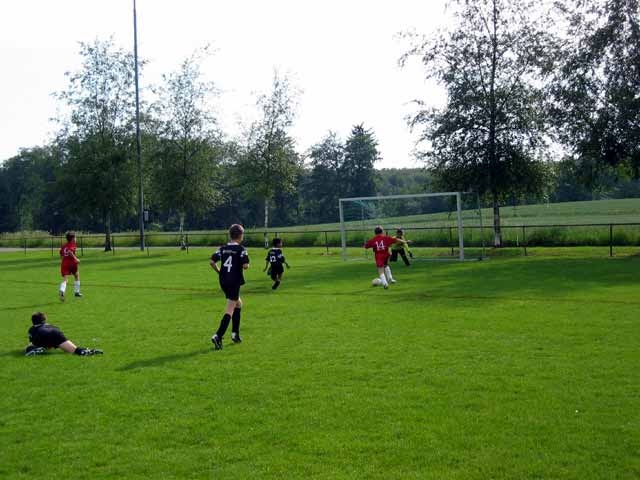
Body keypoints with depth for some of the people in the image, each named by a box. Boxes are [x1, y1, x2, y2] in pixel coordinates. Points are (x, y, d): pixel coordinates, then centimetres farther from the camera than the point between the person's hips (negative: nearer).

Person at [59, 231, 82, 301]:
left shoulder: (63, 246, 15)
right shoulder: (73, 245, -2)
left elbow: (61, 255, 16)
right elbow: (70, 252, -21)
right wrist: (76, 259, -19)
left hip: (64, 263, 4)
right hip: (72, 263, -4)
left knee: (64, 279, -5)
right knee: (77, 277, 20)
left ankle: (62, 291, -34)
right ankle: (76, 292, 24)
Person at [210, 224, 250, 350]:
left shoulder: (223, 248, 7)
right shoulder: (241, 249, -9)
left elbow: (212, 261, 1)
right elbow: (245, 266, -18)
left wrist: (219, 272, 14)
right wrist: (245, 266, 5)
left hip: (223, 281, 7)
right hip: (235, 282, -7)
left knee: (238, 303, 25)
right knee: (230, 310, -7)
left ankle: (235, 334, 24)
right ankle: (218, 336, -21)